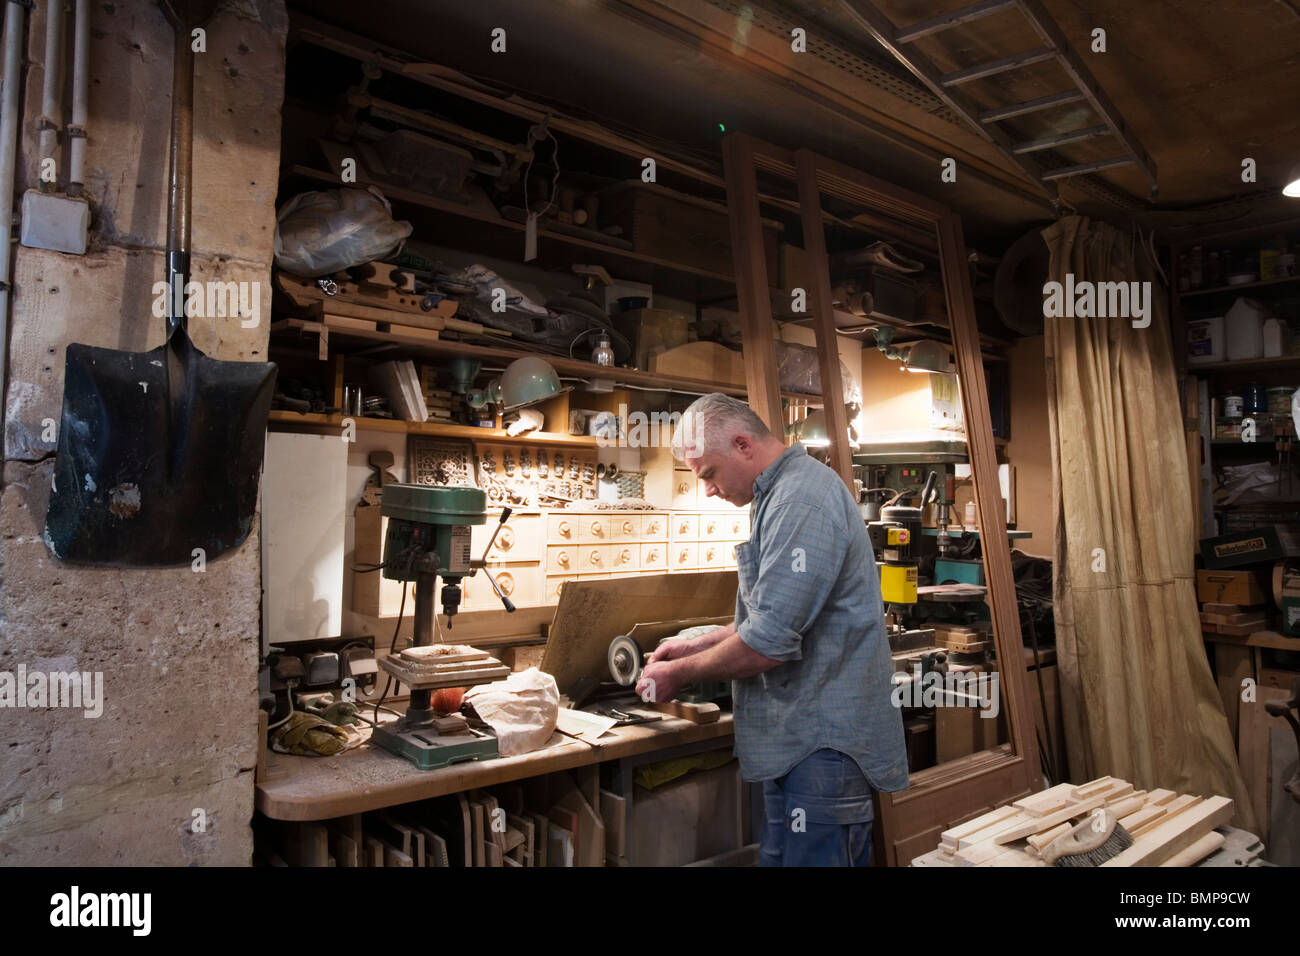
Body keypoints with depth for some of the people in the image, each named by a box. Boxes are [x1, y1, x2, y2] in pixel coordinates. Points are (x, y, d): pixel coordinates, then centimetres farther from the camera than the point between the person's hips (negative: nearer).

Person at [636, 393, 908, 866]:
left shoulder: (801, 499, -21)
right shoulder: (780, 494, 14)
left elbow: (768, 643, -24)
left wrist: (679, 674, -9)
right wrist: (698, 644, 14)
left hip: (825, 743, -10)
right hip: (796, 739, 10)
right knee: (780, 856, 16)